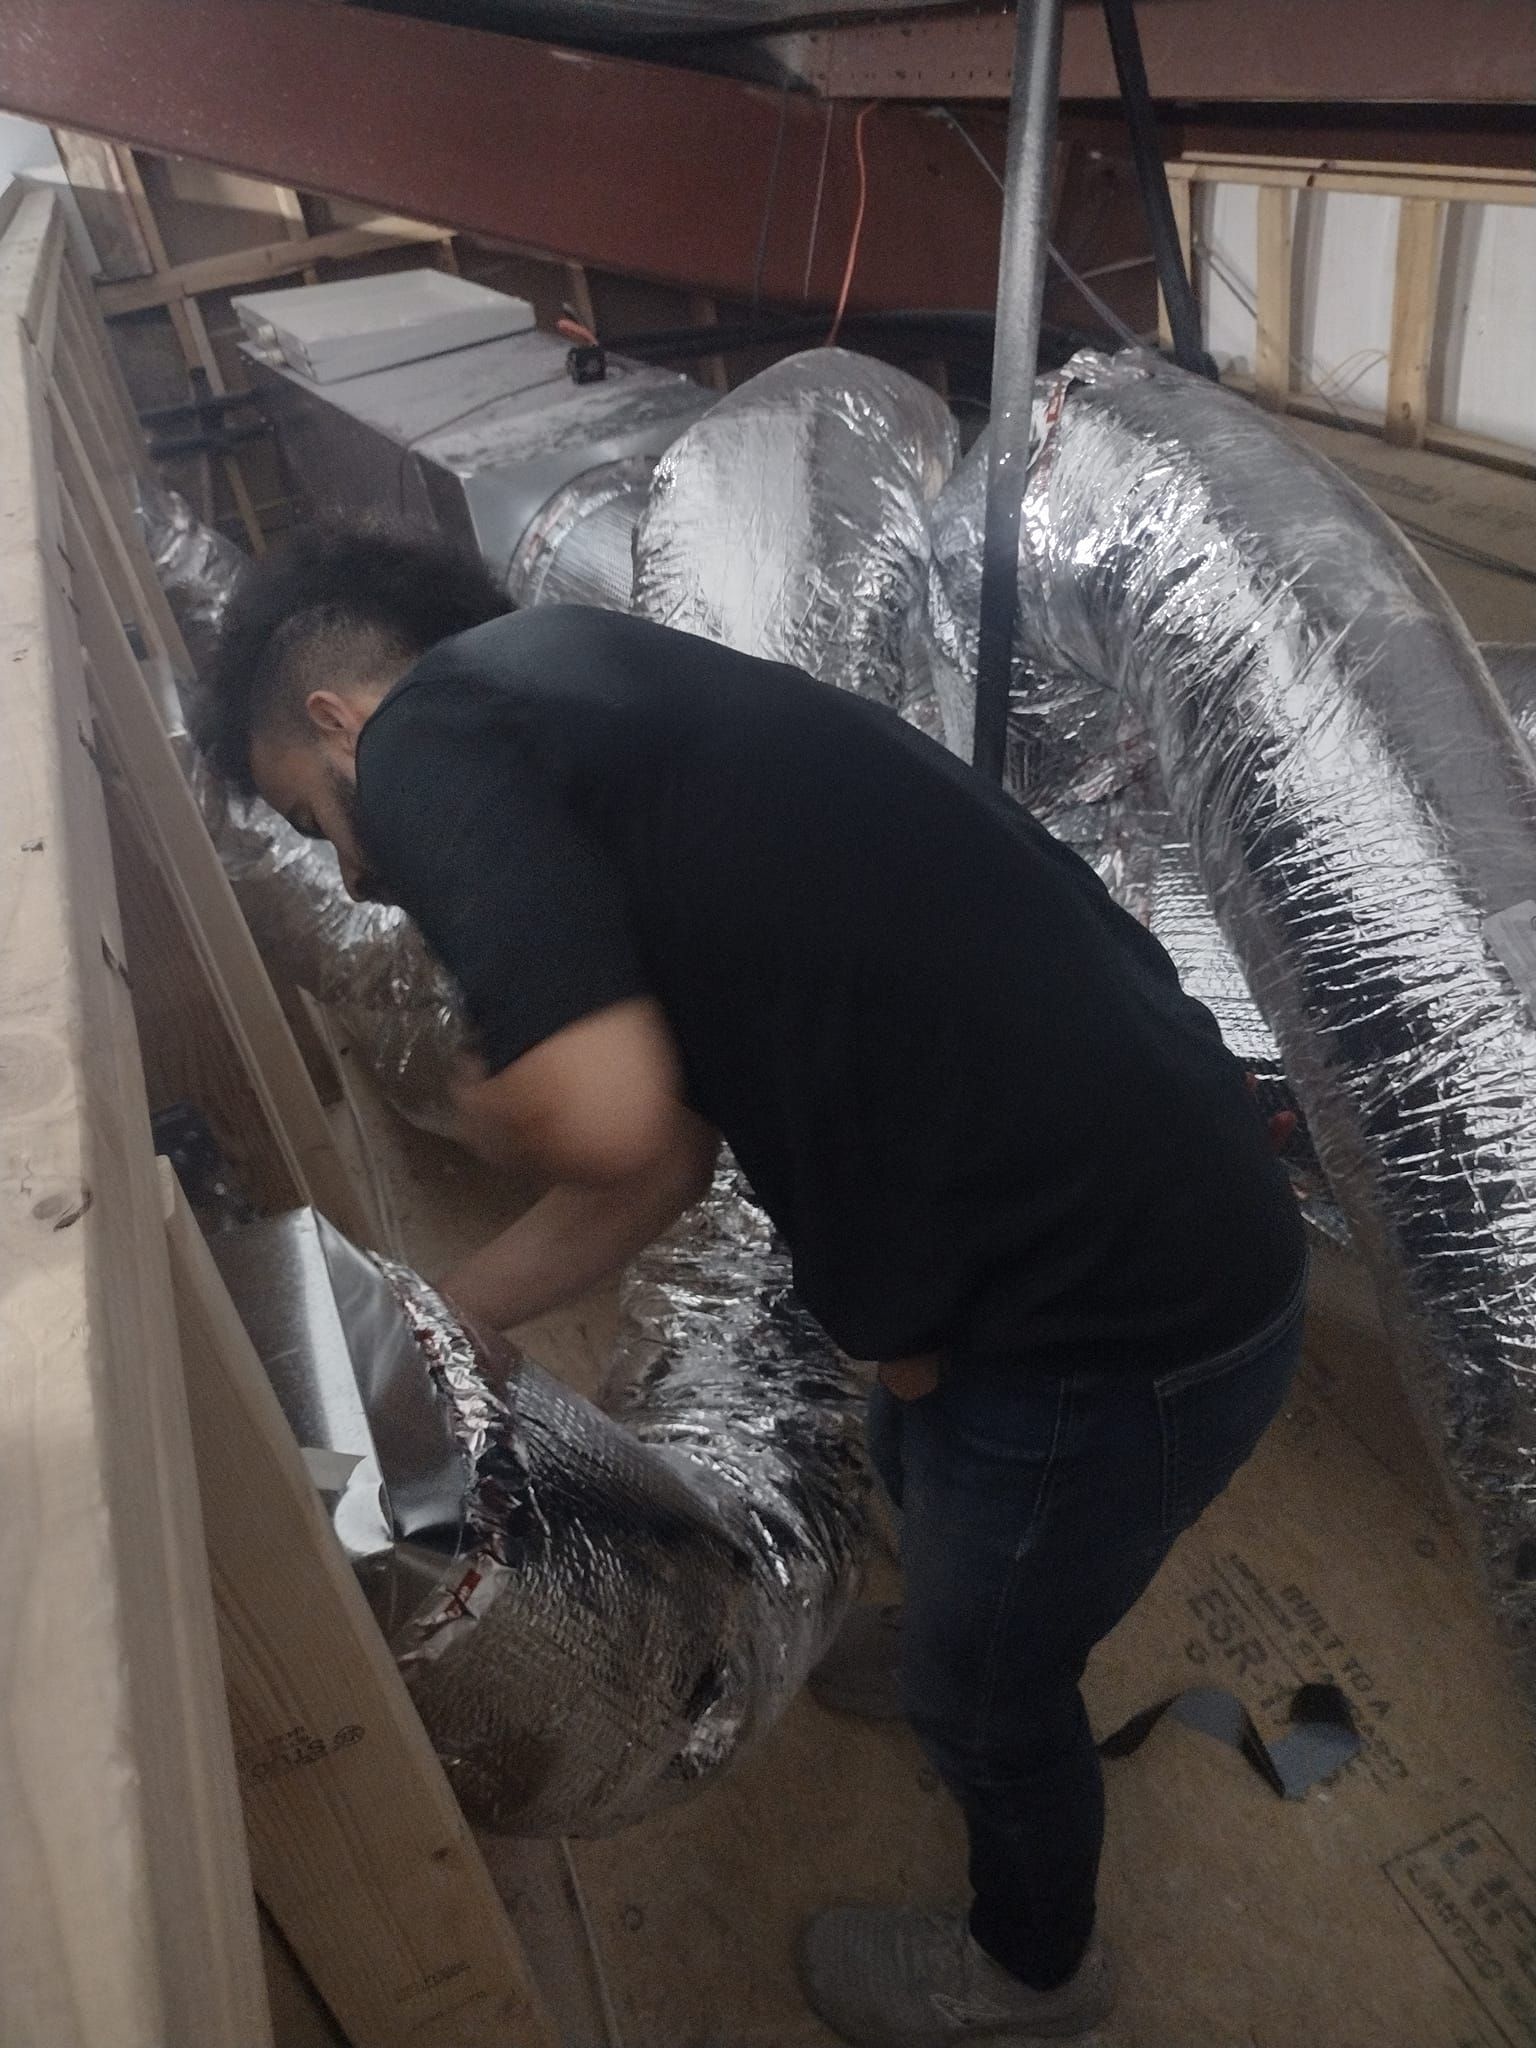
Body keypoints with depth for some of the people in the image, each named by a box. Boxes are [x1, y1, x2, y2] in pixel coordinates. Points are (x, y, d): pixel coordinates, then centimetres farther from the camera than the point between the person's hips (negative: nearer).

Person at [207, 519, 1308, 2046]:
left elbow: (609, 1123, -28)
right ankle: (954, 1652, 69)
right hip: (1134, 1197, 9)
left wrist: (488, 1109, -4)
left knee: (985, 1688, 21)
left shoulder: (427, 738, -14)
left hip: (1114, 1316, -8)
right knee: (916, 1454, 36)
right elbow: (665, 1154, 16)